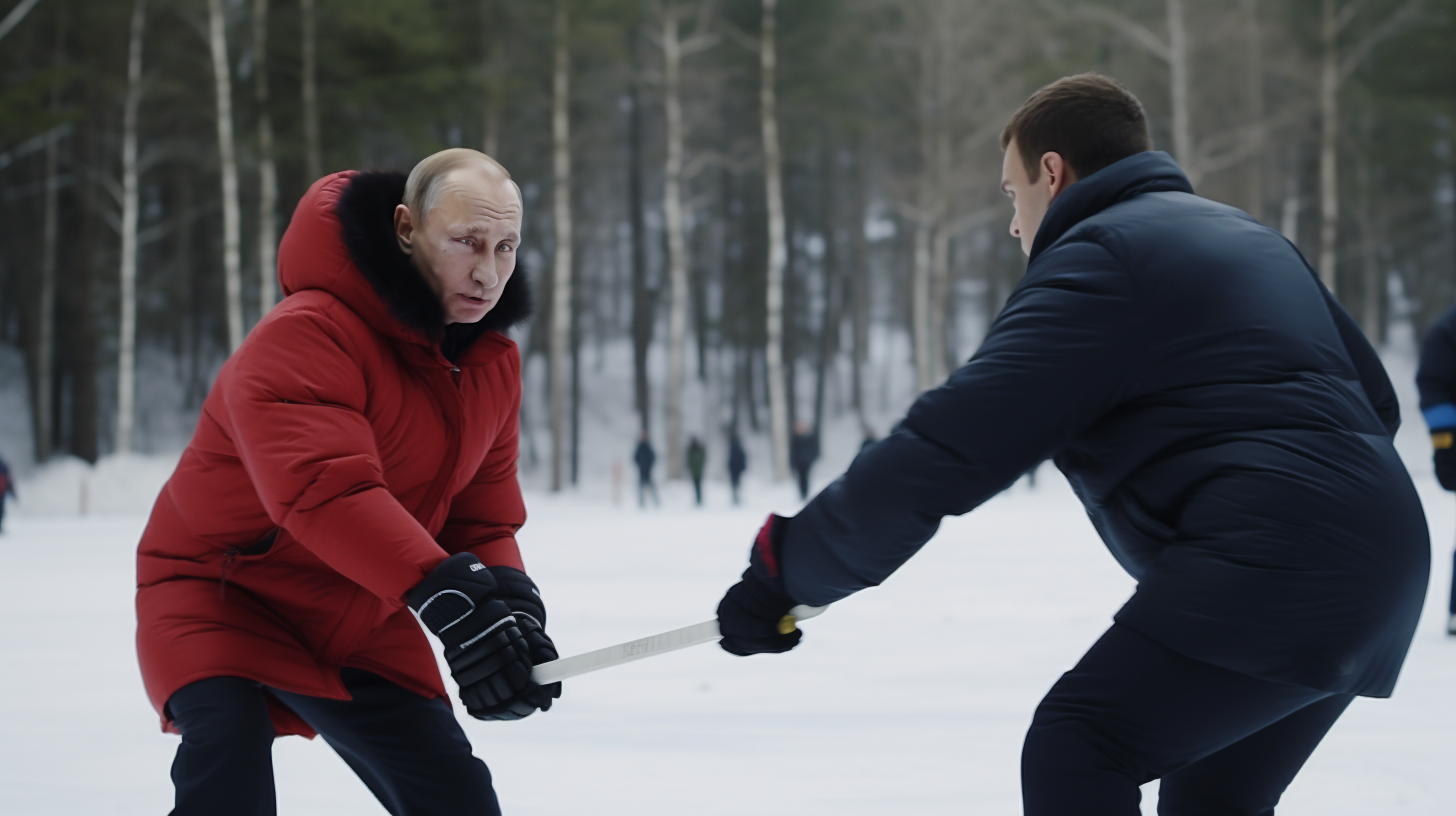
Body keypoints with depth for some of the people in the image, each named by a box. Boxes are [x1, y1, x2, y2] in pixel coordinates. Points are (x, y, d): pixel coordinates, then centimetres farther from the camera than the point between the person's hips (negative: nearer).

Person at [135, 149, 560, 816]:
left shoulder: (493, 362, -1)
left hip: (360, 624, 7)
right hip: (217, 590, -7)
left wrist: (508, 598, -22)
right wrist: (442, 589, -51)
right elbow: (321, 486, -42)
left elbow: (483, 516, 0)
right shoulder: (307, 335, -28)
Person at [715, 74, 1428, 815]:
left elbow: (950, 445, -13)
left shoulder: (1095, 259, -6)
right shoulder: (1252, 239, 23)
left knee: (1075, 749, -9)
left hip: (1266, 569, -10)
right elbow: (1376, 400, 27)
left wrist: (788, 566, -8)